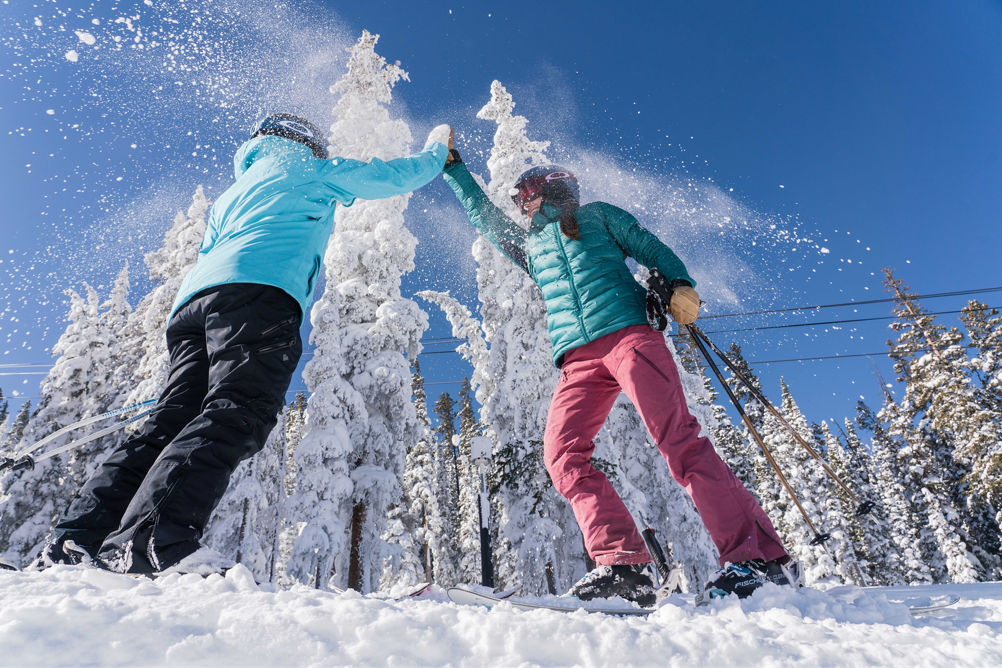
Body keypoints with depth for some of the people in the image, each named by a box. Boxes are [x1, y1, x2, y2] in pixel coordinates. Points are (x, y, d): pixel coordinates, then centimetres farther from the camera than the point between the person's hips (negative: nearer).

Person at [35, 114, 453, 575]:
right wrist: (436, 149, 49)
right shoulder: (309, 171, 26)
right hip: (258, 290, -8)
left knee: (172, 421, -2)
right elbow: (396, 176, 32)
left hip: (192, 300, 8)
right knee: (237, 415, -23)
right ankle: (153, 539, -38)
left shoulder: (228, 198, 42)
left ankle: (75, 541, -11)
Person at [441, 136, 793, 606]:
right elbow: (484, 215, 44)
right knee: (562, 453, -17)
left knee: (678, 439, -18)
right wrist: (453, 169, 48)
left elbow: (653, 249, 15)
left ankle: (754, 556, -16)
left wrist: (680, 285, -4)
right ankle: (622, 564, -20)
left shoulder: (598, 216, 22)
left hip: (629, 333, -4)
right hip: (579, 360, 4)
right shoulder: (528, 245, 32)